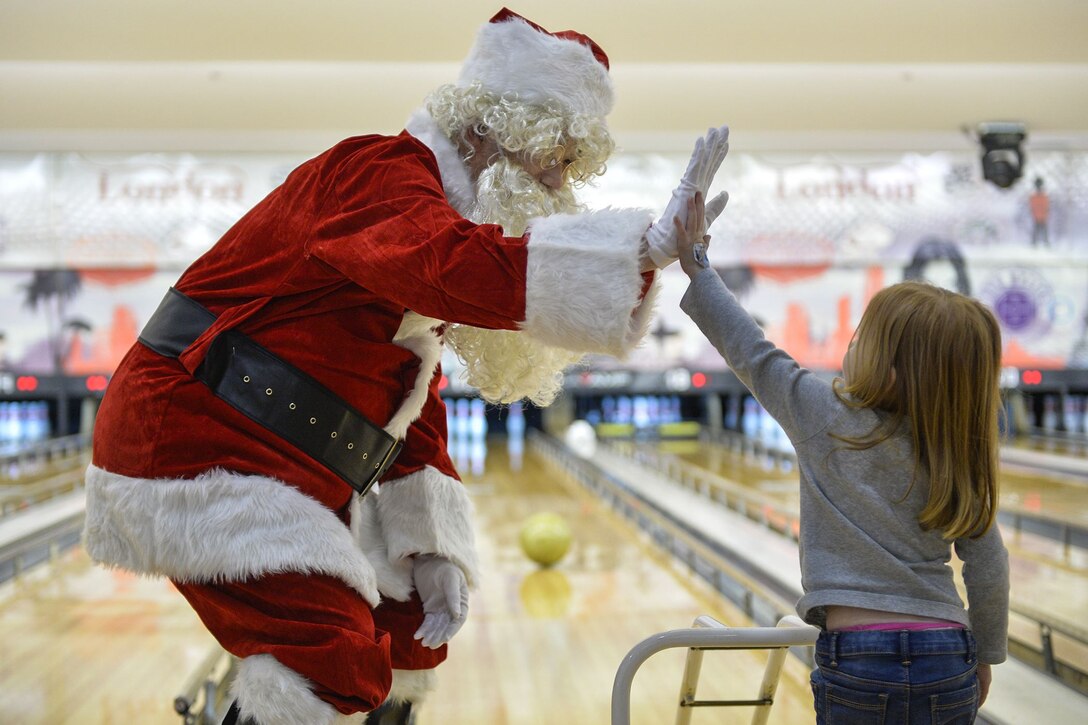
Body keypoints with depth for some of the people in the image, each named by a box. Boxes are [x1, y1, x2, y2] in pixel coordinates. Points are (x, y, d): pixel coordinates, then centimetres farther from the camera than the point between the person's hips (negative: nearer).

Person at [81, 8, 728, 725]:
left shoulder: (444, 212, 14)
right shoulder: (383, 171, -15)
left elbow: (413, 416, 14)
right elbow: (462, 269, -40)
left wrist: (434, 549, 4)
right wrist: (648, 246, -40)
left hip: (295, 472, 10)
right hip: (200, 443, -10)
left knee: (408, 634, 13)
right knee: (333, 661, -19)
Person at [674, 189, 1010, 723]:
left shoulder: (827, 416, -8)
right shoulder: (956, 457, 1)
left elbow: (752, 353, 1)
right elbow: (988, 569, 5)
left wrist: (697, 269, 9)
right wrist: (985, 656, 18)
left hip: (858, 660, -3)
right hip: (948, 666, 3)